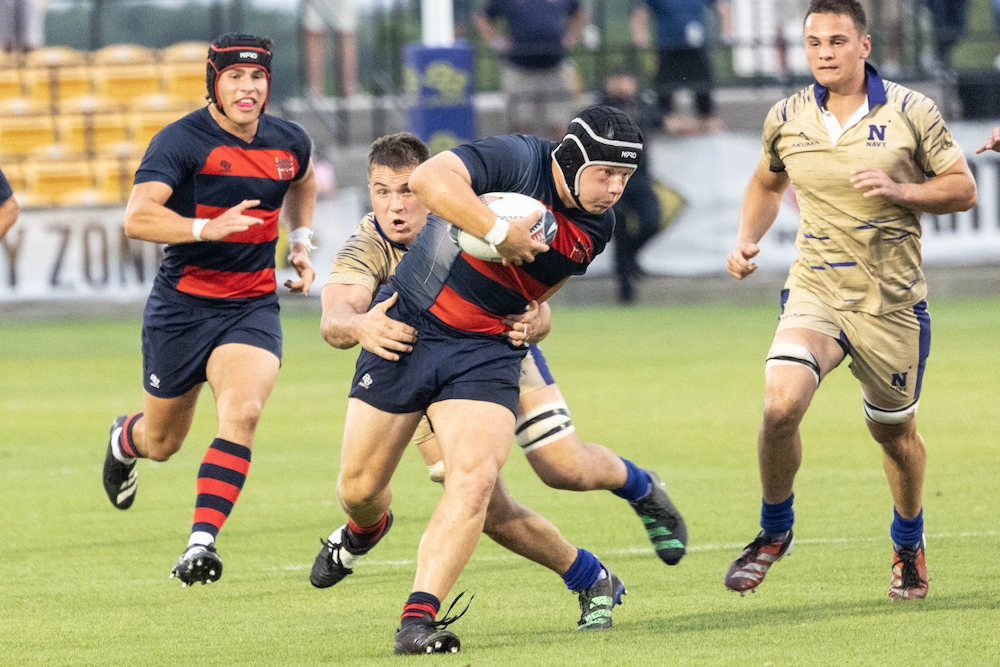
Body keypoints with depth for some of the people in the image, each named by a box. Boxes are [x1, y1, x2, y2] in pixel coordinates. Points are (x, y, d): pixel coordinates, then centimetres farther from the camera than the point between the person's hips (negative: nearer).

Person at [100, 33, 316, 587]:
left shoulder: (289, 143, 3)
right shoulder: (181, 141, -15)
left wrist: (300, 241, 17)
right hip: (182, 307, -3)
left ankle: (202, 542, -27)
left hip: (252, 307, 3)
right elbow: (138, 217, -28)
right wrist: (207, 229, -41)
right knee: (163, 443, 13)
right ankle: (124, 441, 52)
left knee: (242, 409, -26)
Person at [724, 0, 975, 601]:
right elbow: (767, 184, 23)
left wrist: (898, 189, -17)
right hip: (814, 294, 1)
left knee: (894, 432, 12)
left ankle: (909, 545, 40)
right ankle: (774, 532, -1)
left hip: (893, 301, -1)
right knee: (781, 405, -23)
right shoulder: (787, 118, 3)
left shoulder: (910, 112, -5)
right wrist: (747, 240, 6)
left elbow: (963, 190, -1)